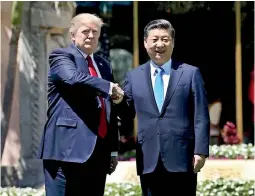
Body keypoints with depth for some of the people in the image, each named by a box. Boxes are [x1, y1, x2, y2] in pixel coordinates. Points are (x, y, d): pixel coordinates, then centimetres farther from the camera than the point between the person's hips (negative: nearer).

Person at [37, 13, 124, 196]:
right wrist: (109, 87, -12)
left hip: (98, 151, 7)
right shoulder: (61, 56, 0)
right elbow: (74, 78, -23)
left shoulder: (104, 65, 21)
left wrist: (113, 149, 16)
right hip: (67, 147, -7)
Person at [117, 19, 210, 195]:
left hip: (182, 160, -2)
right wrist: (119, 100, -9)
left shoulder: (191, 73, 5)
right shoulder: (134, 76, 12)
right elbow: (127, 114, 13)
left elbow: (201, 117, 1)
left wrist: (201, 151, -7)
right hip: (149, 161, 2)